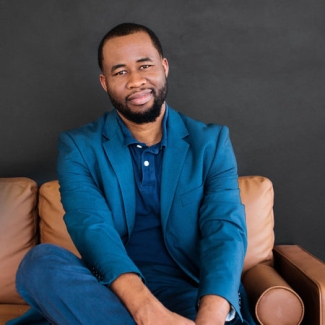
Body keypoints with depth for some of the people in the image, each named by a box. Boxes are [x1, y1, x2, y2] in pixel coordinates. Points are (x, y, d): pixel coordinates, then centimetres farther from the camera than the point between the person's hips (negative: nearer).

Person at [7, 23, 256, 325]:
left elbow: (226, 229, -9)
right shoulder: (78, 146, 3)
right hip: (111, 291, 3)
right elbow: (91, 227, -14)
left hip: (189, 290, -2)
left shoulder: (211, 142, 5)